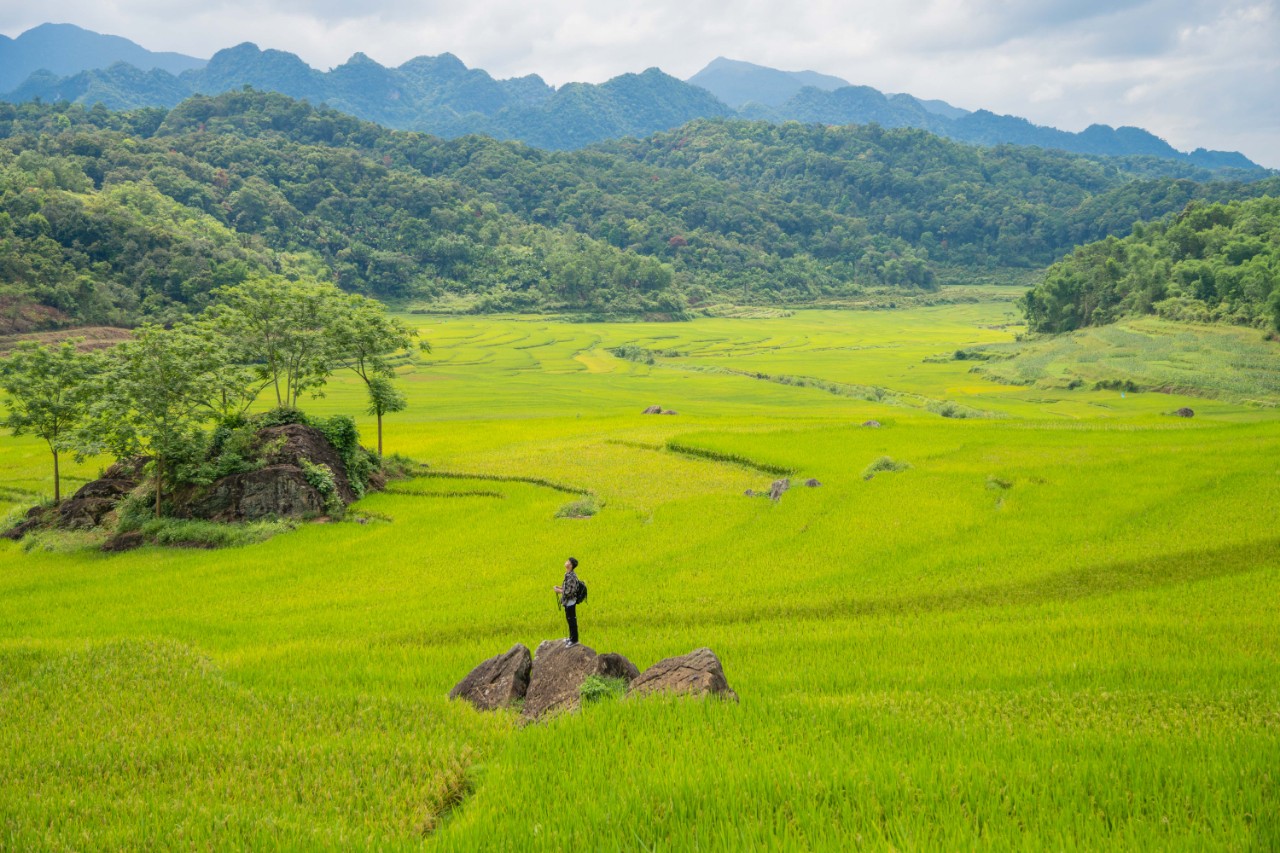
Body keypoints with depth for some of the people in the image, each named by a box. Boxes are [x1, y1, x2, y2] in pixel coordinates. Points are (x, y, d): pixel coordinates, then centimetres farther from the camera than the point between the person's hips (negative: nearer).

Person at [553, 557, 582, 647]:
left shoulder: (571, 577, -25)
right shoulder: (568, 574, 5)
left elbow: (569, 592, -26)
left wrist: (559, 590, -16)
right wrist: (559, 587, 5)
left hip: (570, 602, -10)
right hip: (568, 601, 10)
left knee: (572, 620, 2)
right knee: (569, 619, 20)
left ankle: (574, 640, 14)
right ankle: (571, 637, 33)